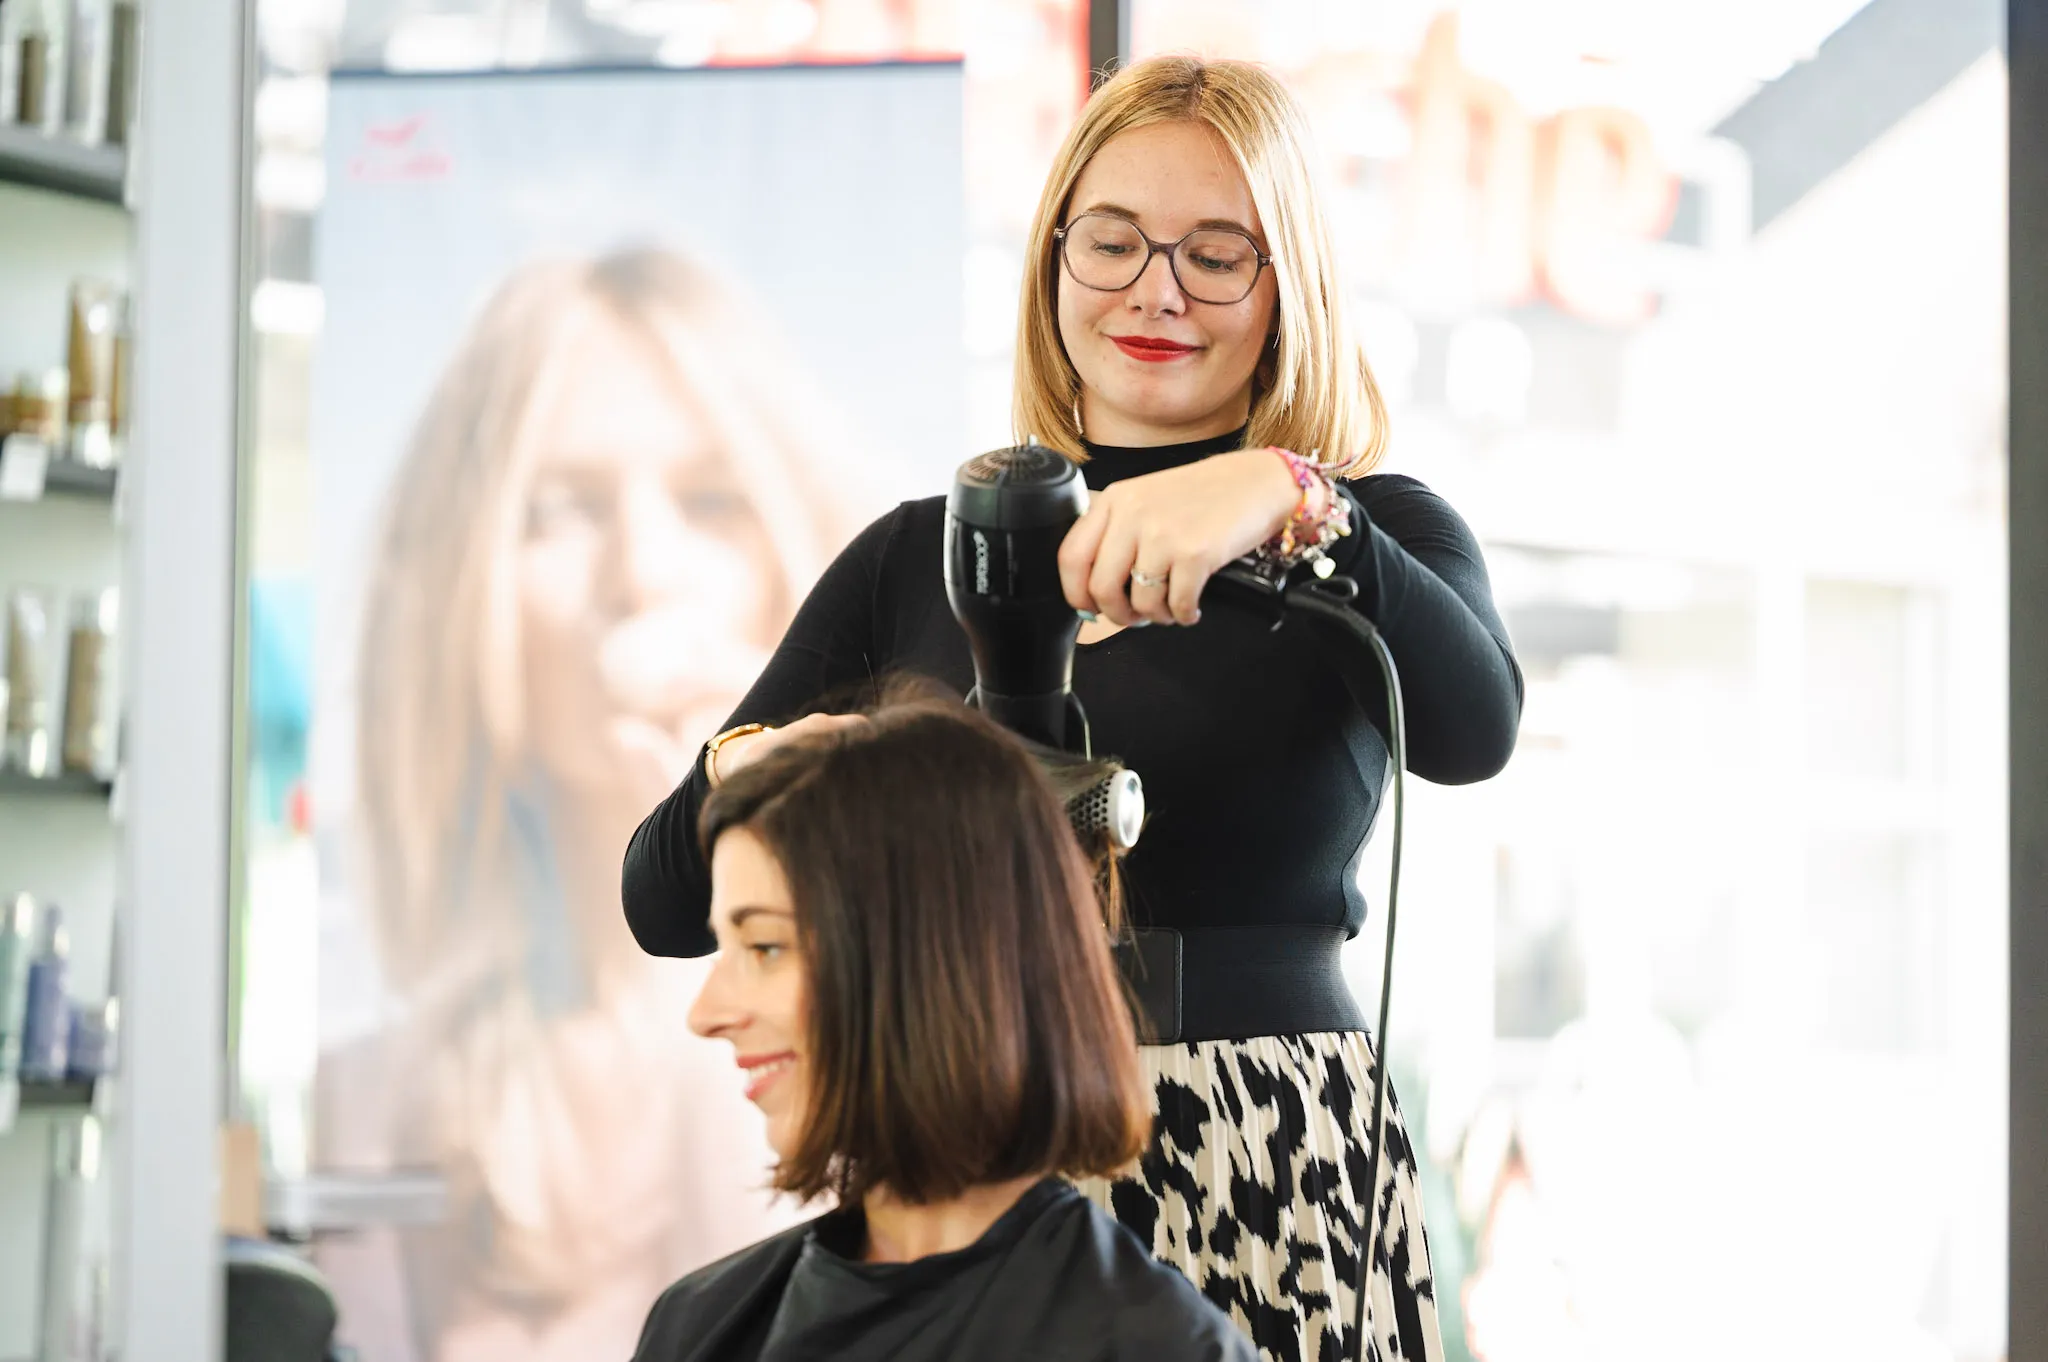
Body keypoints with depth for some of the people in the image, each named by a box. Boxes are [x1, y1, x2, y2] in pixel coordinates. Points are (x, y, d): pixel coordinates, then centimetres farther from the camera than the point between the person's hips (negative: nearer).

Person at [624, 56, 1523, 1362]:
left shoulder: (1371, 534, 4)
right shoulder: (914, 560, 10)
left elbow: (1472, 728, -20)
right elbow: (665, 899, 7)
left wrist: (1288, 503, -34)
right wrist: (743, 769, -14)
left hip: (1274, 1189, -2)